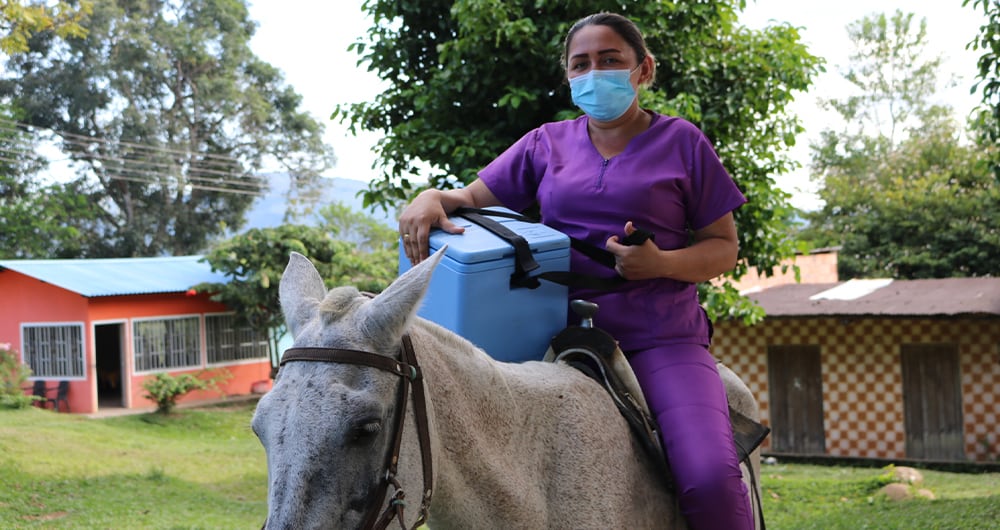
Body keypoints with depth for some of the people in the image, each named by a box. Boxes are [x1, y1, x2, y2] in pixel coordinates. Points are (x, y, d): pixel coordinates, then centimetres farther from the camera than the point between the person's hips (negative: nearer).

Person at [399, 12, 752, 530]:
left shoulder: (681, 142, 7)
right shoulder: (547, 144, 15)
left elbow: (724, 248, 8)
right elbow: (472, 199, 15)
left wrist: (661, 263, -13)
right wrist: (432, 197, -10)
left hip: (660, 338, -2)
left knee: (710, 477, -23)